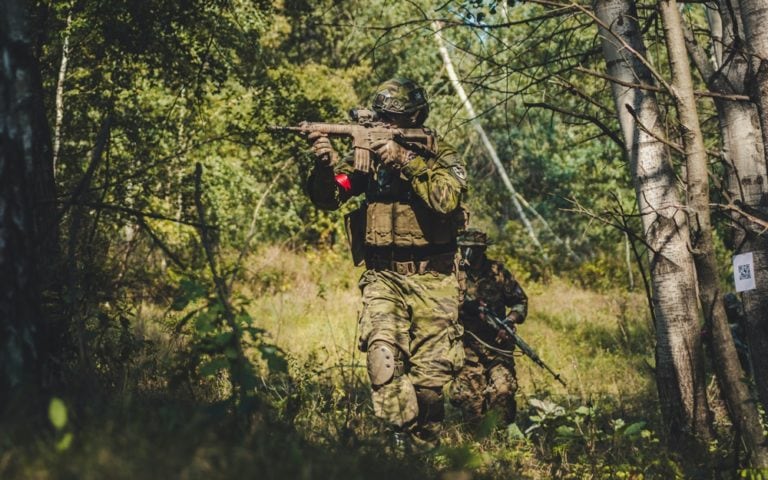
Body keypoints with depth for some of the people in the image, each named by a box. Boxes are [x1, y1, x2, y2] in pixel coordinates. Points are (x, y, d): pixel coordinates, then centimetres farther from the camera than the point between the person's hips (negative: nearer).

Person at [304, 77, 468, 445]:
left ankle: (425, 444, 21)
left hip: (432, 282, -1)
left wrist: (405, 160, -25)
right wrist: (326, 164, -21)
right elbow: (328, 198, 0)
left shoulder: (442, 157, 0)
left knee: (431, 376, 3)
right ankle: (402, 436, -12)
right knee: (383, 356, -20)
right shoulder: (370, 154, 7)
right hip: (384, 279, 1)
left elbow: (447, 198, -21)